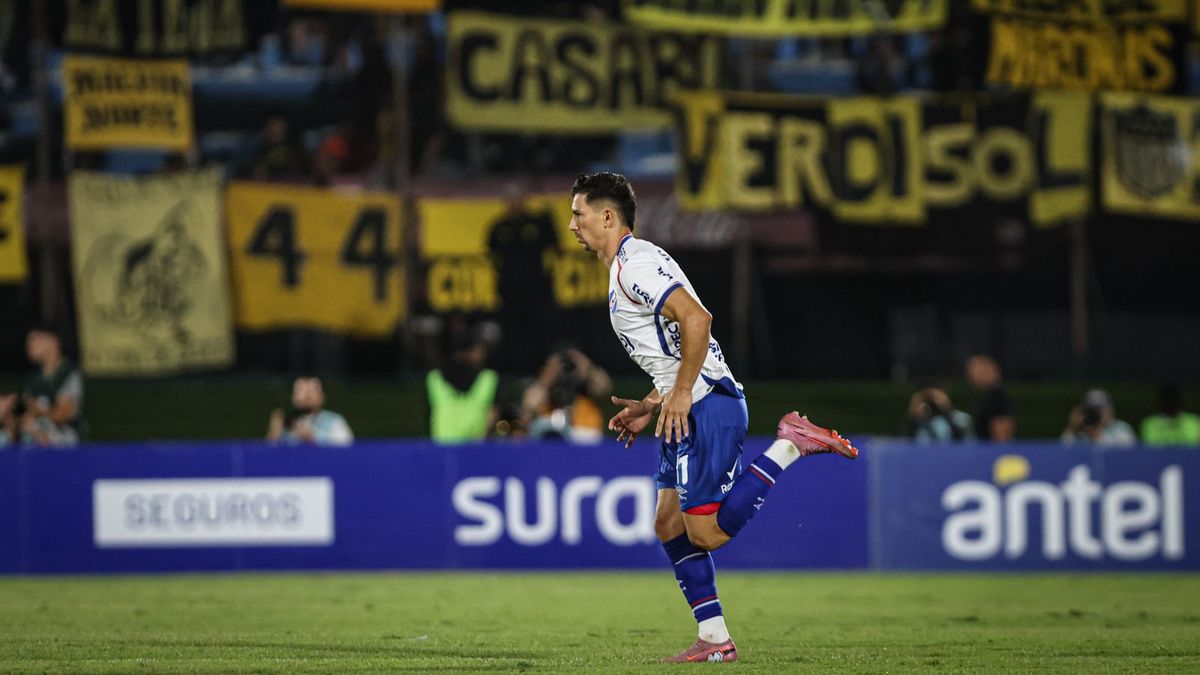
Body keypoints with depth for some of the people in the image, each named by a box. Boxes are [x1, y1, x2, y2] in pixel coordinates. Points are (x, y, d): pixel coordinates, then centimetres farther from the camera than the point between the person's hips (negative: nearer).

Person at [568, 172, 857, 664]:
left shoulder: (636, 264, -12)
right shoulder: (626, 267, 21)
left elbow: (696, 319, -25)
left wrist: (680, 393, -21)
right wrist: (649, 406, 18)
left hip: (706, 408, -10)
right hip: (688, 413, 10)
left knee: (708, 532, -13)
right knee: (669, 526, 8)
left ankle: (789, 446, -7)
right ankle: (715, 639, 7)